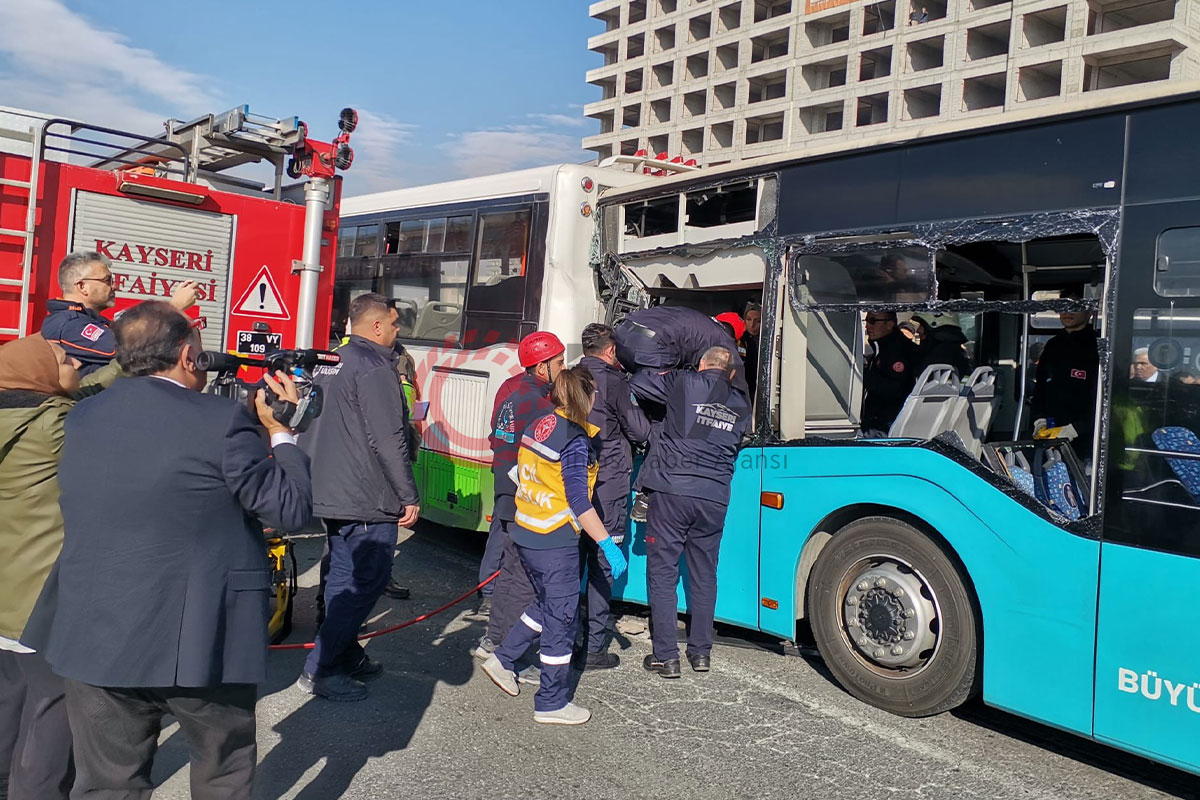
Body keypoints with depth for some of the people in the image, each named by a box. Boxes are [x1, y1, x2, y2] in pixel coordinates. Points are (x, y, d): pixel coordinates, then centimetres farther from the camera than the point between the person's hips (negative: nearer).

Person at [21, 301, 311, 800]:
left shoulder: (81, 419, 4)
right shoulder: (223, 422, -15)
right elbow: (292, 511, -10)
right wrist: (279, 430, 2)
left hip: (97, 640, 5)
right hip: (200, 642, -4)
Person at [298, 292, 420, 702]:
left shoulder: (328, 368, 14)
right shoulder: (376, 369, -15)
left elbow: (310, 431, 21)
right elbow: (387, 441, -19)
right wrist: (408, 495, -14)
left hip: (326, 494, 10)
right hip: (366, 499, -10)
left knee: (344, 576, 19)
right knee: (366, 580, -3)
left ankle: (346, 656, 30)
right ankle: (319, 670, -1)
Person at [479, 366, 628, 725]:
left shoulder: (538, 427, 5)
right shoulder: (575, 441, -18)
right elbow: (578, 501, -21)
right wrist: (607, 544, -18)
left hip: (524, 534, 8)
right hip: (555, 543, -8)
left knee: (546, 605, 25)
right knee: (561, 618, 4)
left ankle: (502, 660, 30)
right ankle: (552, 704, 14)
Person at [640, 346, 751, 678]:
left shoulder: (684, 383, 1)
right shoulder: (741, 404, 12)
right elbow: (738, 441, 19)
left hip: (671, 491, -4)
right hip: (714, 497, 4)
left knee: (662, 573, 3)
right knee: (704, 575, 15)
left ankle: (666, 656, 4)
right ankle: (701, 652, 23)